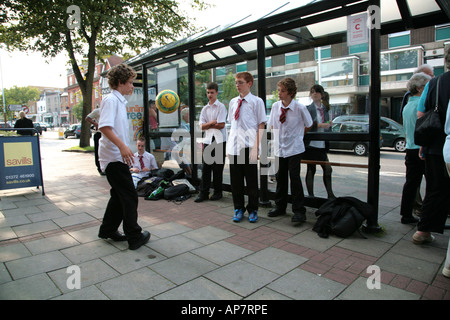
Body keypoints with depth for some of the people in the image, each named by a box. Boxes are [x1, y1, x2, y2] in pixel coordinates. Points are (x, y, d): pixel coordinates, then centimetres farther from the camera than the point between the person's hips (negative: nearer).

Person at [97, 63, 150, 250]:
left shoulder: (119, 101, 18)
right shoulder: (111, 100, -12)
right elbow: (104, 127, -26)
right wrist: (122, 146, -33)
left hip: (118, 157, 10)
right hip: (114, 157, -10)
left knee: (120, 195, 16)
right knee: (130, 196, -6)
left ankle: (108, 230, 29)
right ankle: (134, 237, 3)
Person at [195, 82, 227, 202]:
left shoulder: (221, 107, -1)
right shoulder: (205, 109, 15)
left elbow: (221, 125, -11)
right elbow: (202, 126, 6)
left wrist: (208, 125, -1)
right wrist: (213, 122, -6)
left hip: (219, 141, -4)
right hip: (208, 140, 4)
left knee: (218, 167, 2)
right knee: (205, 166, 2)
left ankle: (218, 192, 14)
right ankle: (203, 193, 9)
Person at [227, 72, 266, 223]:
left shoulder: (256, 101, -2)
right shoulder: (233, 102, 13)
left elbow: (261, 125, -5)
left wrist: (256, 147, -13)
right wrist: (229, 145, 11)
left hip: (249, 147, -4)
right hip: (234, 147, 5)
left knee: (251, 180, 5)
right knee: (235, 179, 10)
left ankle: (252, 210, 22)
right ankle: (239, 208, 26)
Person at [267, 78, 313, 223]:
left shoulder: (300, 108, -10)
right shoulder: (275, 106, 1)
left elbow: (308, 125, 5)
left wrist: (296, 135, 7)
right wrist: (280, 134, 8)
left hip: (294, 148, -4)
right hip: (279, 148, 4)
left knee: (294, 177, -6)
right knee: (280, 177, 12)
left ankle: (299, 211, 5)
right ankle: (280, 207, 26)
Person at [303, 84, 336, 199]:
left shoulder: (325, 109, 14)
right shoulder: (308, 109, -5)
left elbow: (326, 125, 19)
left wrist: (329, 125, -3)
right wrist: (319, 125, -21)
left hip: (322, 145, 6)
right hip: (311, 144, -5)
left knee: (328, 169, 5)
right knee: (311, 170, 2)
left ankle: (330, 194, 17)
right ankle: (311, 195, 13)